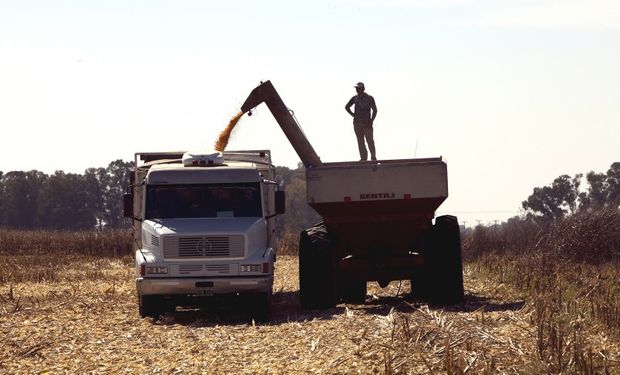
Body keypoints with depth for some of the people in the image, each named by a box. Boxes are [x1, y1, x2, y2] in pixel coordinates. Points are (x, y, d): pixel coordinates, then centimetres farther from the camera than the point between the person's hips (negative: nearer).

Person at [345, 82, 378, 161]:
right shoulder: (355, 98, 8)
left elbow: (374, 110, -1)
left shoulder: (369, 98, -2)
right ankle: (363, 157, 2)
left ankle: (373, 156, -3)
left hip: (366, 123, -3)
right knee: (360, 141, 1)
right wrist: (353, 115, 8)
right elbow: (347, 107, 21)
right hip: (357, 123, 3)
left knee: (370, 140, -11)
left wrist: (371, 121, -9)